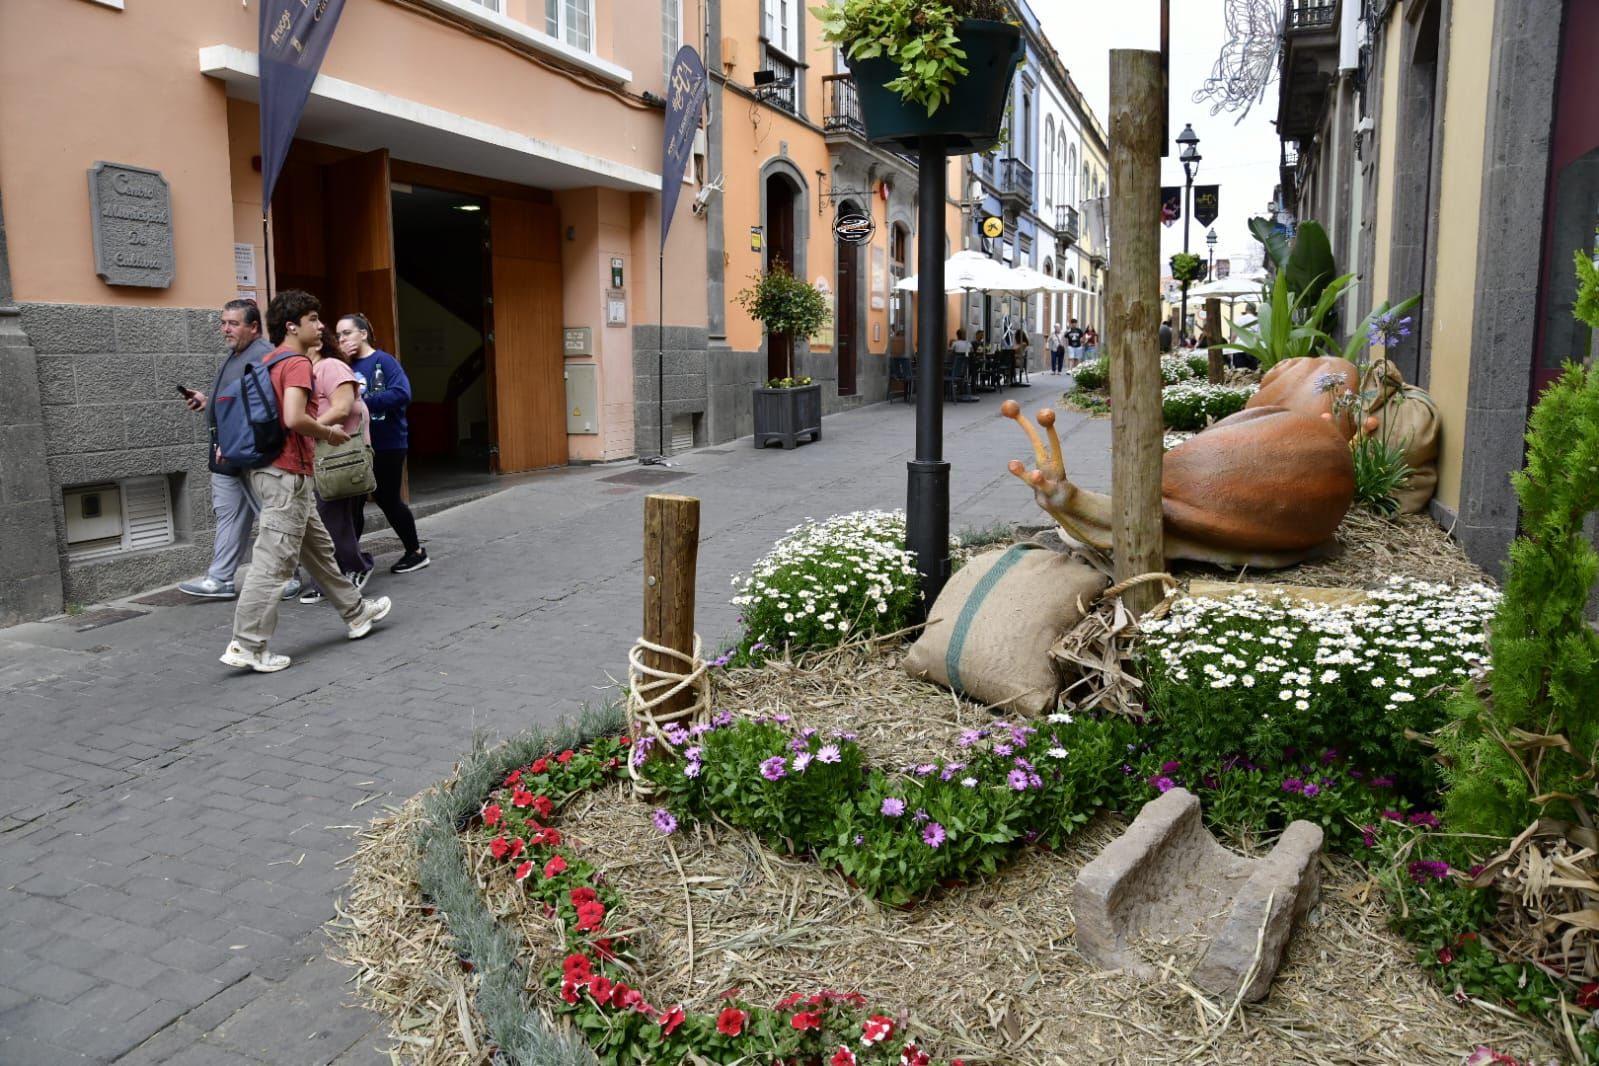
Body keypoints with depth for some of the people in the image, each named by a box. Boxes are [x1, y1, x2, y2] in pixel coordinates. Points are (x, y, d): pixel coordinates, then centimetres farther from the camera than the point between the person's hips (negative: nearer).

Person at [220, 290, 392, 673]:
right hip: (288, 473, -10)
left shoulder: (268, 362, 14)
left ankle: (356, 612, 33)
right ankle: (248, 646, -4)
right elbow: (294, 418, -26)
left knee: (318, 546, 19)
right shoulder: (297, 364, -14)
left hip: (268, 467, 10)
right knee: (273, 561, -7)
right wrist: (330, 433, -11)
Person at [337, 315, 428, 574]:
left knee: (387, 498, 4)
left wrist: (363, 402, -25)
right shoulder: (349, 367, 9)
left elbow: (402, 394, -23)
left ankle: (416, 552, 21)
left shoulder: (384, 361, -10)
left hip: (387, 444, -6)